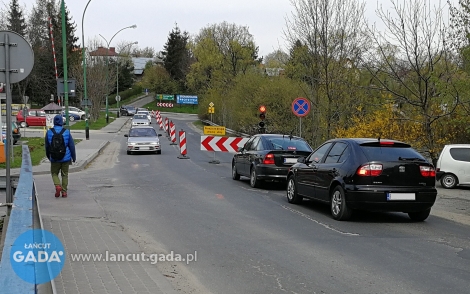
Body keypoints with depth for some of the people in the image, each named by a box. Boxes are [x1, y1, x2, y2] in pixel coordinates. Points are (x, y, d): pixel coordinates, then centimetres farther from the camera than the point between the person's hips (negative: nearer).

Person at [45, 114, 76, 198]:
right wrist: (73, 157, 7)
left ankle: (58, 186, -10)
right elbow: (71, 145, -3)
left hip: (54, 158, 0)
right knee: (64, 174, 11)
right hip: (65, 158, 0)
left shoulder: (49, 132, -3)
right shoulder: (66, 132, -6)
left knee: (54, 173, 15)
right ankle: (64, 191, 11)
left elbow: (47, 146, 7)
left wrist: (49, 156, 22)